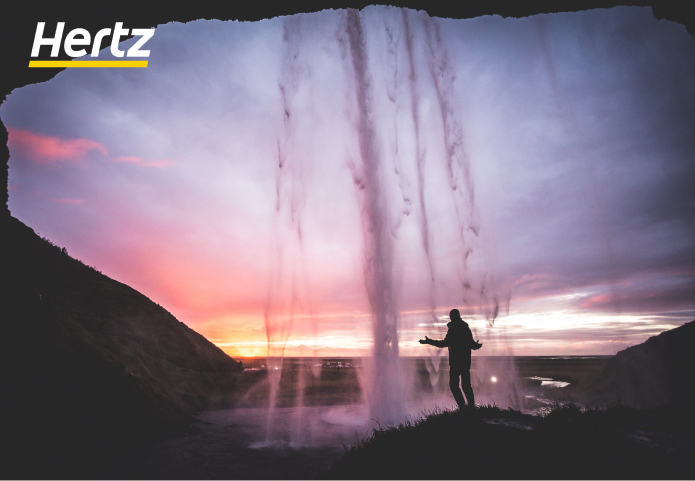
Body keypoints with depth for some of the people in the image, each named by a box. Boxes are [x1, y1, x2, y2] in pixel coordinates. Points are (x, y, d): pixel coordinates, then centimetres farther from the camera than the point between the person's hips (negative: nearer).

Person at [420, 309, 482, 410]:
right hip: (466, 360, 7)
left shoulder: (453, 328, -12)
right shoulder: (466, 328, 9)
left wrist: (429, 341, -16)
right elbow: (472, 345, 12)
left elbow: (445, 343, -20)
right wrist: (477, 345, 36)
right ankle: (472, 407, 15)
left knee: (453, 384, 0)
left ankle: (462, 407, -6)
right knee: (466, 385, 14)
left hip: (456, 361, -7)